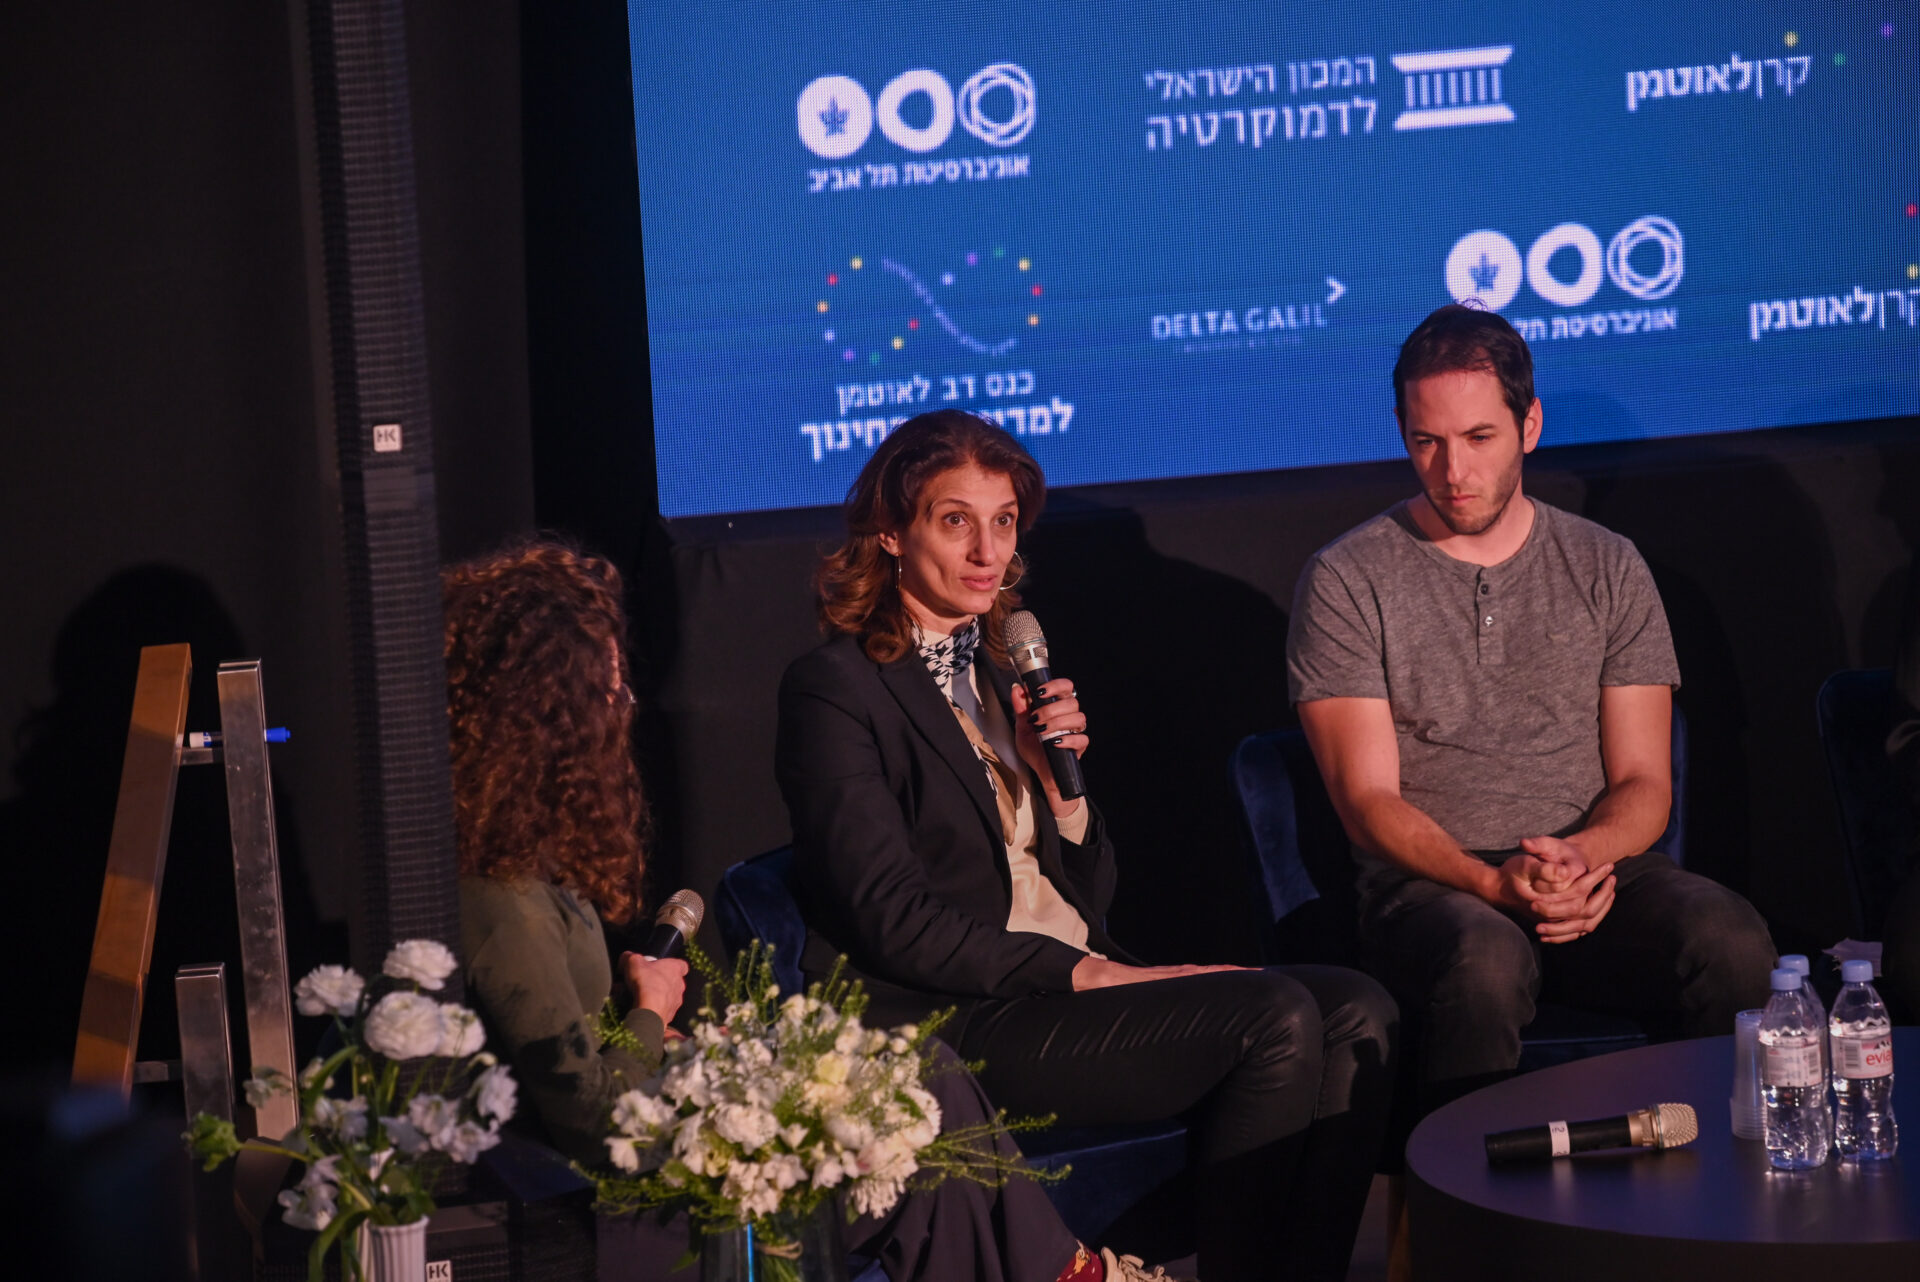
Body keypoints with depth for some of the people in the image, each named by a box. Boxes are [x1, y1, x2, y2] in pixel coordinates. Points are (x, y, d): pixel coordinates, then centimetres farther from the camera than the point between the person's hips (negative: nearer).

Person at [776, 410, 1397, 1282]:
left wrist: (1059, 775, 0)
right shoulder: (835, 689, -5)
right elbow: (893, 918, -14)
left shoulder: (999, 668, 19)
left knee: (1357, 1015, -14)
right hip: (948, 1024, -8)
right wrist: (1085, 973, -15)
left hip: (1076, 980, 8)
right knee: (1277, 1020, -25)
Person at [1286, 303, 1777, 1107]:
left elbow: (1643, 783, 9)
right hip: (1431, 885, -3)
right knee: (1482, 960, -39)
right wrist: (1495, 882, -21)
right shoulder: (1346, 582, 4)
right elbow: (1368, 800, -3)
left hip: (1598, 868, 3)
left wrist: (1583, 855, -15)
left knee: (1729, 941, -29)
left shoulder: (1608, 569, 14)